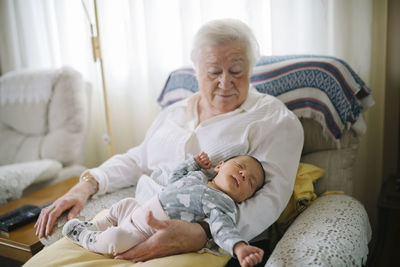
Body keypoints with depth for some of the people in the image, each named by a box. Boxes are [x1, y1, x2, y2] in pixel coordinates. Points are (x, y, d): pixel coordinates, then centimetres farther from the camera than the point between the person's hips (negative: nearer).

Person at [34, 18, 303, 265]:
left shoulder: (275, 120, -1)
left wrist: (201, 234, -28)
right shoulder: (174, 112, 18)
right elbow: (136, 160, 26)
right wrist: (87, 185, 9)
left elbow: (270, 197, -13)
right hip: (137, 221, 6)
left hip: (206, 240, -5)